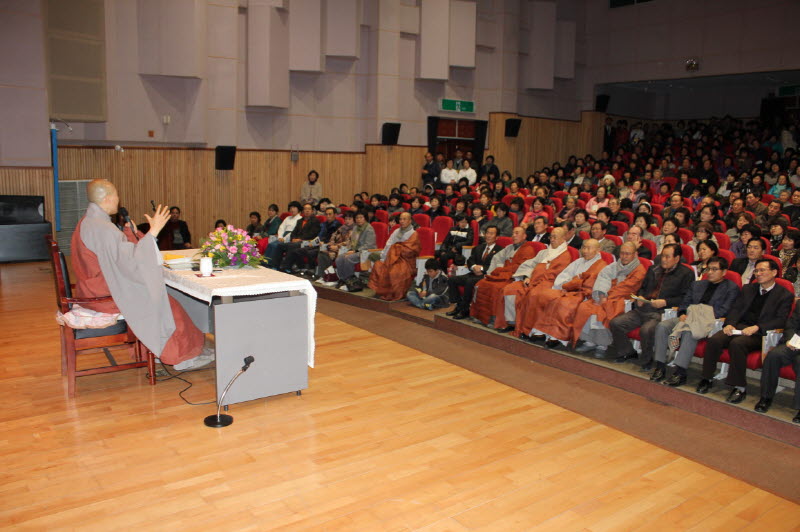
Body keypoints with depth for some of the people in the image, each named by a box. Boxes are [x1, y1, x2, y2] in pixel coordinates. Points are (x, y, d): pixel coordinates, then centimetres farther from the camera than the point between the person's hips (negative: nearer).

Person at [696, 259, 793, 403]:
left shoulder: (785, 295, 5)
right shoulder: (748, 289, 22)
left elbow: (780, 320, -7)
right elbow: (736, 309, 13)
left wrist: (756, 327, -21)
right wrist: (729, 324, -8)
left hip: (761, 333, -5)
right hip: (740, 326, 5)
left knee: (737, 343, -36)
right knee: (714, 340, -24)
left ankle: (740, 387, -26)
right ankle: (706, 379, -13)